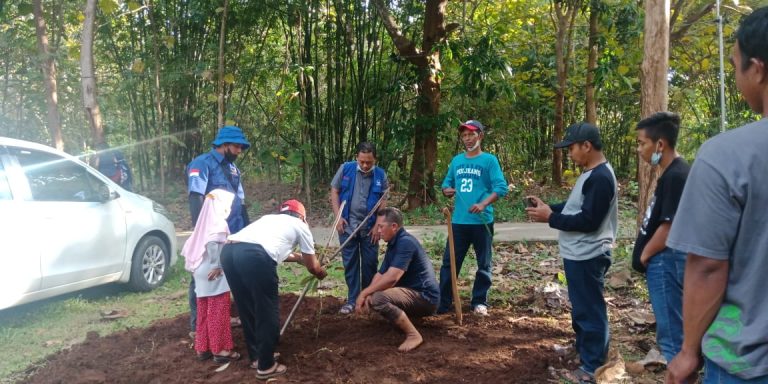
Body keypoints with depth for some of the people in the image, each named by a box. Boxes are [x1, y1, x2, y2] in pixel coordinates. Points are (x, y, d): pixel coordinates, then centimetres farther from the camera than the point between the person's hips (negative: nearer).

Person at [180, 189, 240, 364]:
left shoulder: (205, 222, 13)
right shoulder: (219, 222, -13)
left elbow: (191, 245, 14)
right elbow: (212, 244, -29)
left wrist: (194, 266, 16)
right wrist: (218, 266, -20)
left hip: (202, 274, 9)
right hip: (214, 276, -8)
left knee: (204, 313, 15)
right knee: (218, 314, 0)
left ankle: (202, 348, 23)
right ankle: (220, 350, 6)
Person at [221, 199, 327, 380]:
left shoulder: (269, 218, 38)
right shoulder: (300, 226, 23)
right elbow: (312, 266, 32)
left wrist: (297, 257, 68)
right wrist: (321, 273, 54)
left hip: (228, 250, 7)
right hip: (254, 256, -7)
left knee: (248, 310, 23)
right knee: (267, 312, 11)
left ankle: (256, 356, 37)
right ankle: (266, 366, 21)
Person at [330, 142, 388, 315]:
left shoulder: (381, 175, -4)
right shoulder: (345, 169, -6)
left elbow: (383, 201, 0)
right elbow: (334, 191, 1)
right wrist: (338, 216, -7)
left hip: (370, 227, 1)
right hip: (347, 225, 0)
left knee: (370, 263, 8)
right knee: (350, 263, 6)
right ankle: (352, 299, 15)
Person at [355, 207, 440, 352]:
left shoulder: (406, 242, -20)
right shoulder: (393, 244, 13)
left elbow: (391, 278, -29)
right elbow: (380, 275, 10)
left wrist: (364, 293, -19)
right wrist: (367, 296, -9)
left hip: (425, 297, -10)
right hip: (413, 293, 11)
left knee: (378, 299, -29)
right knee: (371, 298, 17)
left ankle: (413, 335, -18)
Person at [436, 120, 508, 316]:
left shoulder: (489, 160, -4)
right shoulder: (456, 160, 11)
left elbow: (501, 187, -11)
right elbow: (447, 183, 19)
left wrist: (484, 204, -24)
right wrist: (446, 190, -5)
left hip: (482, 221, -4)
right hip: (459, 221, 4)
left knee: (484, 264, 8)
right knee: (449, 262, 4)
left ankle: (479, 302, 21)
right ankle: (443, 302, 11)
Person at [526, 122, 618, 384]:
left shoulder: (600, 178, -21)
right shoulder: (591, 173, 12)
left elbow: (588, 220, -25)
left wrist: (551, 218, -18)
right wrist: (549, 208, 5)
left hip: (587, 257, -10)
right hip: (579, 254, 10)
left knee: (589, 309, 1)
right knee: (581, 307, 21)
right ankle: (583, 350, 35)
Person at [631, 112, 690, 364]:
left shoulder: (676, 176, -19)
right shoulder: (672, 173, 12)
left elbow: (669, 227, -22)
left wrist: (644, 255, -9)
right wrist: (646, 254, 12)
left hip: (666, 262, -10)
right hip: (663, 261, 10)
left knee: (671, 331, -2)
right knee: (674, 329, 18)